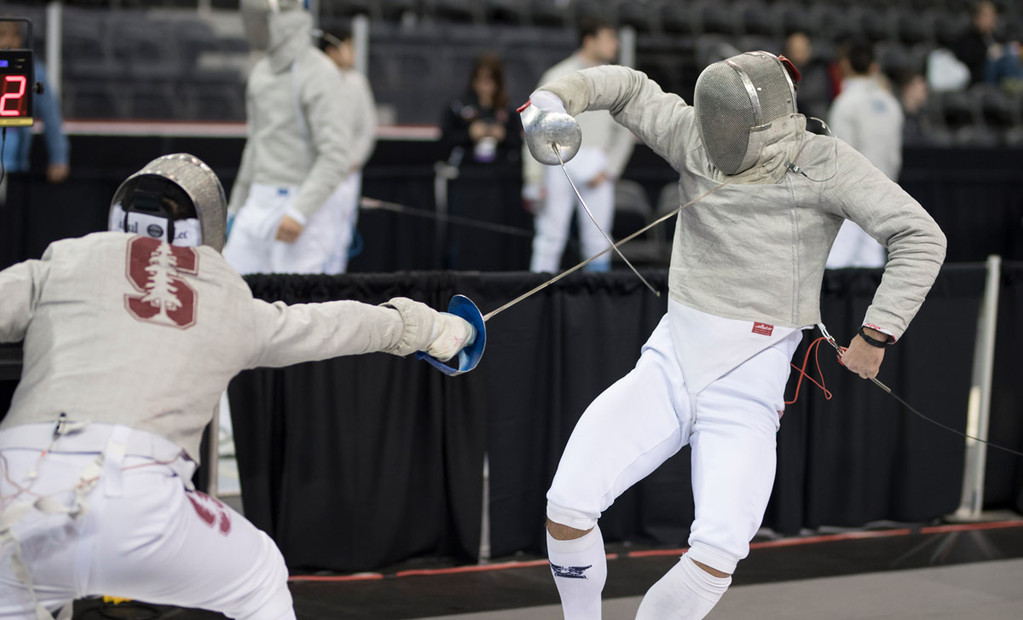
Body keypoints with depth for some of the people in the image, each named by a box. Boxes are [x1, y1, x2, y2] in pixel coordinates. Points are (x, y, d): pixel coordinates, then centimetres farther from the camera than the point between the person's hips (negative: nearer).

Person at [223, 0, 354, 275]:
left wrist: (298, 212, -27)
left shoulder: (319, 74, -15)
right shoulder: (262, 70, 11)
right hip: (259, 204, 8)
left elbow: (337, 155, -22)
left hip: (308, 208, -8)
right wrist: (237, 207, 22)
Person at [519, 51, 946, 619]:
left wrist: (876, 336, -19)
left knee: (715, 559, -22)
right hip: (666, 367, 3)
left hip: (745, 400, -3)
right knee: (567, 507, -16)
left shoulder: (825, 162, -13)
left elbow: (921, 238, -14)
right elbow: (627, 87, 10)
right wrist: (556, 97, -9)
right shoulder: (698, 135, -3)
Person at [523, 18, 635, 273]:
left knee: (598, 242, -1)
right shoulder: (558, 76, 3)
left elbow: (624, 133, 13)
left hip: (597, 166, 3)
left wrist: (608, 170, -2)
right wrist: (535, 179, -5)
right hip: (560, 161, -3)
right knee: (551, 235, -6)